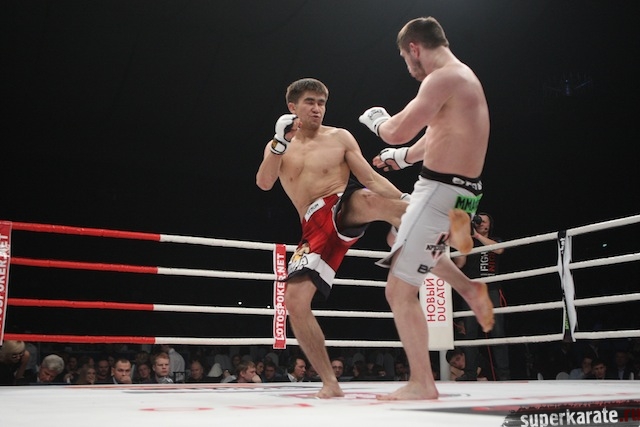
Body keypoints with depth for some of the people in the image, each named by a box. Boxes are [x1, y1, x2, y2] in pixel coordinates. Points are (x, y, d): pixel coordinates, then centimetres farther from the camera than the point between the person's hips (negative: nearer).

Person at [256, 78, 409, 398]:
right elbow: (264, 183, -3)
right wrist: (281, 142, -16)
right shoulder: (277, 148, 16)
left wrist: (405, 202, -14)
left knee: (372, 200, -40)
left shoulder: (340, 137, 9)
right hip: (316, 230, 3)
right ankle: (329, 382, 1)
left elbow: (371, 179, 1)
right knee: (295, 302, -10)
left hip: (346, 207, -3)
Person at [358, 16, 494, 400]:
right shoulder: (463, 76, 16)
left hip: (442, 192, -10)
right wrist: (404, 156, 38)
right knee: (404, 236, 37)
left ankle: (422, 384, 0)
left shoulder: (442, 79, -17)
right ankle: (469, 288, 26)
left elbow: (397, 132, -22)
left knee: (400, 291, -5)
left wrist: (376, 120, 0)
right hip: (460, 191, 10)